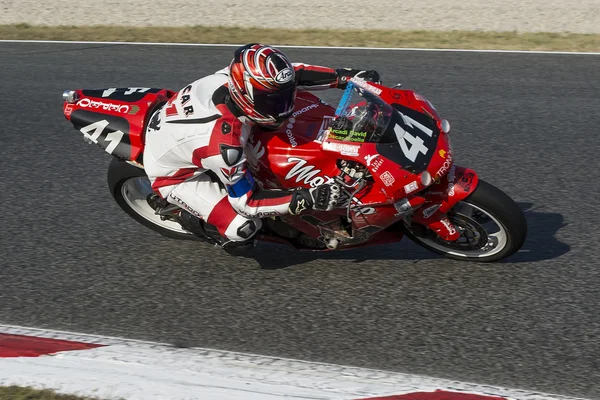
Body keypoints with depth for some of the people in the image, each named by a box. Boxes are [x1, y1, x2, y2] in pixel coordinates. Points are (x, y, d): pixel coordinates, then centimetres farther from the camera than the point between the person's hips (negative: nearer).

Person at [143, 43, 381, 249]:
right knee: (244, 228, -24)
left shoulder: (231, 77, -24)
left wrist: (345, 76, -14)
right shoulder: (224, 144, -41)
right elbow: (246, 201, -28)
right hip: (174, 175, -8)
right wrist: (308, 199, -35)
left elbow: (292, 74, -7)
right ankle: (192, 218, 8)